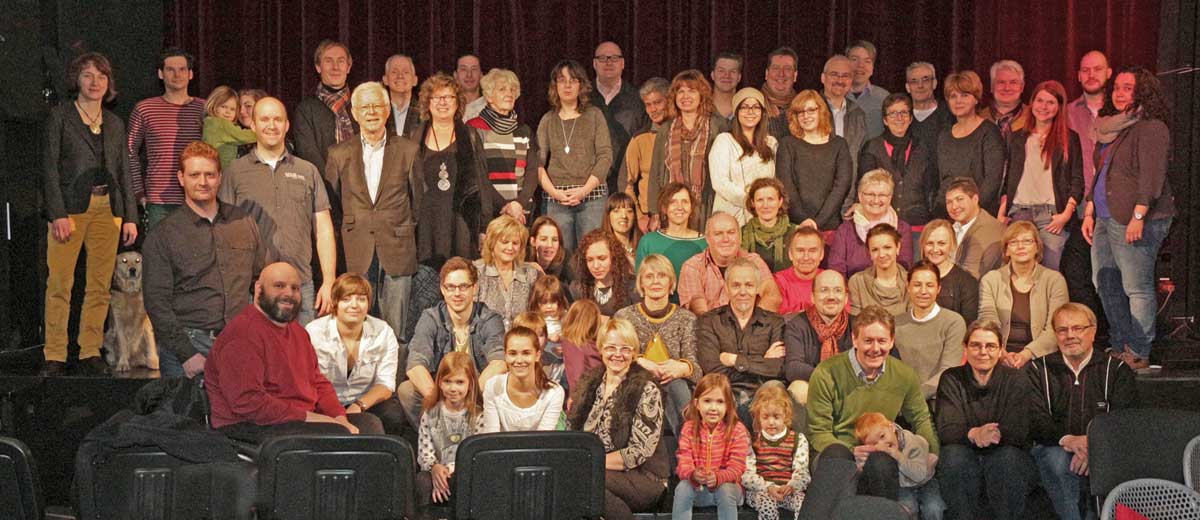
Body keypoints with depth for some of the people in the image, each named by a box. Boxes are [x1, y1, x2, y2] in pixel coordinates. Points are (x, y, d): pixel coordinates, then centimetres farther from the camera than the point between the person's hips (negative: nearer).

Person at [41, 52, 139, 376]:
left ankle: (91, 351, 10)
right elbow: (49, 167, -2)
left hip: (107, 209, 4)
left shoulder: (115, 124, 17)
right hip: (70, 208, -4)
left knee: (100, 286, 3)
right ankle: (55, 356, -2)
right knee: (60, 284, -7)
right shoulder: (59, 117, 5)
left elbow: (124, 172, 17)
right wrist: (58, 214, -11)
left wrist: (130, 217, 8)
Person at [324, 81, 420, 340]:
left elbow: (418, 199, 11)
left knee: (396, 328, -1)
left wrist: (406, 231, 9)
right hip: (356, 253, 1)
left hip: (397, 252, -1)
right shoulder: (339, 154, 8)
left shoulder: (408, 151, 6)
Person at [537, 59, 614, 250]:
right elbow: (538, 161, 4)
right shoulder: (548, 120, 11)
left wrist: (585, 190, -11)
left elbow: (605, 156, 0)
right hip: (555, 199, 1)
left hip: (592, 195, -1)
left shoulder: (594, 115, 8)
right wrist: (554, 192, -11)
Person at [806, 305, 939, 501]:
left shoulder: (905, 376, 6)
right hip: (837, 453, -2)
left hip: (881, 455, 2)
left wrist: (931, 451, 0)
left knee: (881, 461, -35)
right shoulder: (827, 374, -6)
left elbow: (921, 419, 21)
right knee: (836, 454, -38)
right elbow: (818, 432, -2)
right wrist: (852, 452, -19)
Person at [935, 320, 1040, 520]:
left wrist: (994, 434, -35)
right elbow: (946, 430, -11)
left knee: (1008, 456, -32)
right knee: (953, 454, -31)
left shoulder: (1018, 381, 1)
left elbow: (1019, 431, -13)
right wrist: (974, 434, -34)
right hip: (966, 466, 0)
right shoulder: (951, 379, 3)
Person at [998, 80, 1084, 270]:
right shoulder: (1017, 138, 17)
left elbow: (1077, 180, 4)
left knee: (1050, 270, -11)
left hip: (1052, 214, -2)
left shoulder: (1069, 138, 8)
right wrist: (1001, 213, 7)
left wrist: (1067, 213, -8)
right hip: (1018, 212, 2)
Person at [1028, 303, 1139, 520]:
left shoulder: (1117, 370, 12)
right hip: (1054, 448, 0)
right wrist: (1066, 439, -23)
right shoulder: (1038, 370, 13)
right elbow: (1034, 420, -2)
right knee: (1058, 458, -35)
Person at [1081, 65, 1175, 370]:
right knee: (1105, 286, 12)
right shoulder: (1110, 129, 19)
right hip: (1105, 219, 10)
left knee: (1137, 288, -7)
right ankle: (1120, 347, 22)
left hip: (1134, 222, -10)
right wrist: (1090, 212, 18)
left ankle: (1139, 355, -1)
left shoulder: (1151, 128, -8)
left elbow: (1152, 176, -16)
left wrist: (1139, 215, -22)